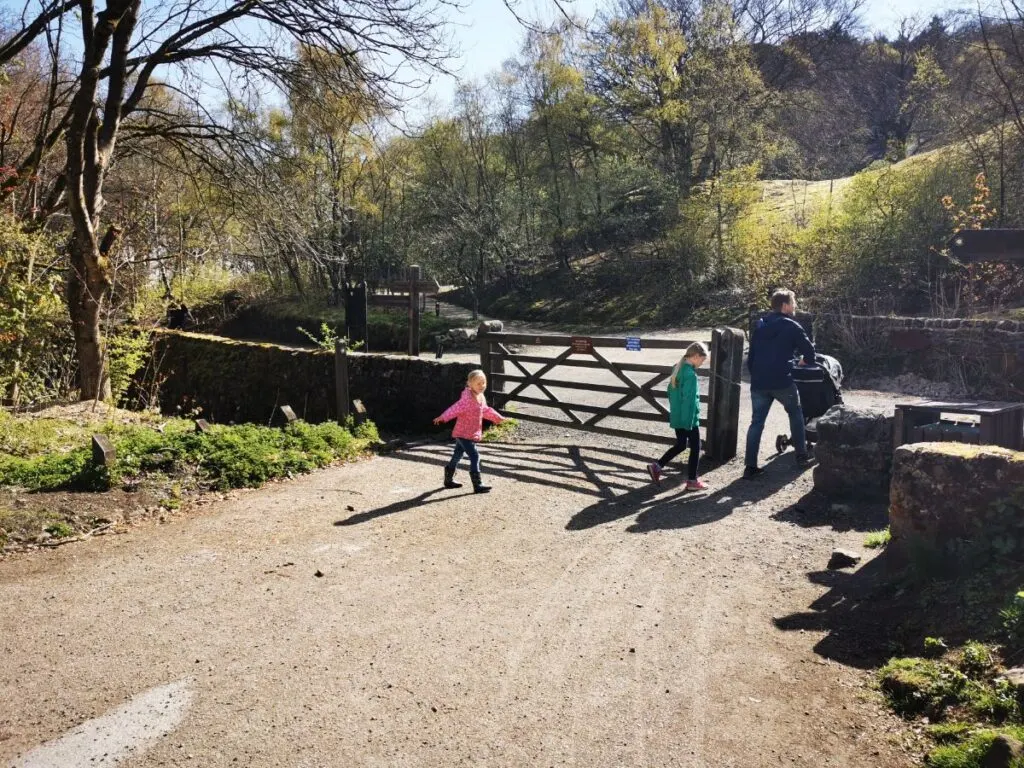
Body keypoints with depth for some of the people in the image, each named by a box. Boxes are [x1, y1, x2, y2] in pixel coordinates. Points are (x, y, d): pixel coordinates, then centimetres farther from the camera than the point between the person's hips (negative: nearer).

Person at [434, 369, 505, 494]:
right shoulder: (467, 398, -21)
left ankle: (449, 480, 35)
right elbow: (456, 408, -31)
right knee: (474, 456, -15)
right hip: (464, 434, -9)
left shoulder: (480, 397, 8)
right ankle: (477, 485, -14)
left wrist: (498, 418, 36)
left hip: (473, 434, 9)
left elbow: (486, 410, 25)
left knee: (457, 456, 21)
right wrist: (443, 417, -44)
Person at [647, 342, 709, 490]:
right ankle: (692, 481, 13)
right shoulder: (691, 374, -22)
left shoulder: (678, 368, 5)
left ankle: (656, 466, 15)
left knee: (680, 445, 20)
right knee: (695, 447, 5)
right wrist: (688, 423, -20)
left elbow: (670, 391, 14)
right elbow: (689, 400, -23)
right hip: (688, 418, -9)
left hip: (676, 417, 9)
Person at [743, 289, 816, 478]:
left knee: (757, 421, 6)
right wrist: (806, 360, 22)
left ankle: (750, 465, -1)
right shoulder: (791, 326, -3)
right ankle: (802, 455, 24)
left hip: (758, 382, 4)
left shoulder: (759, 326, 15)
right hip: (781, 381, -4)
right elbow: (809, 350, 0)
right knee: (796, 414, 19)